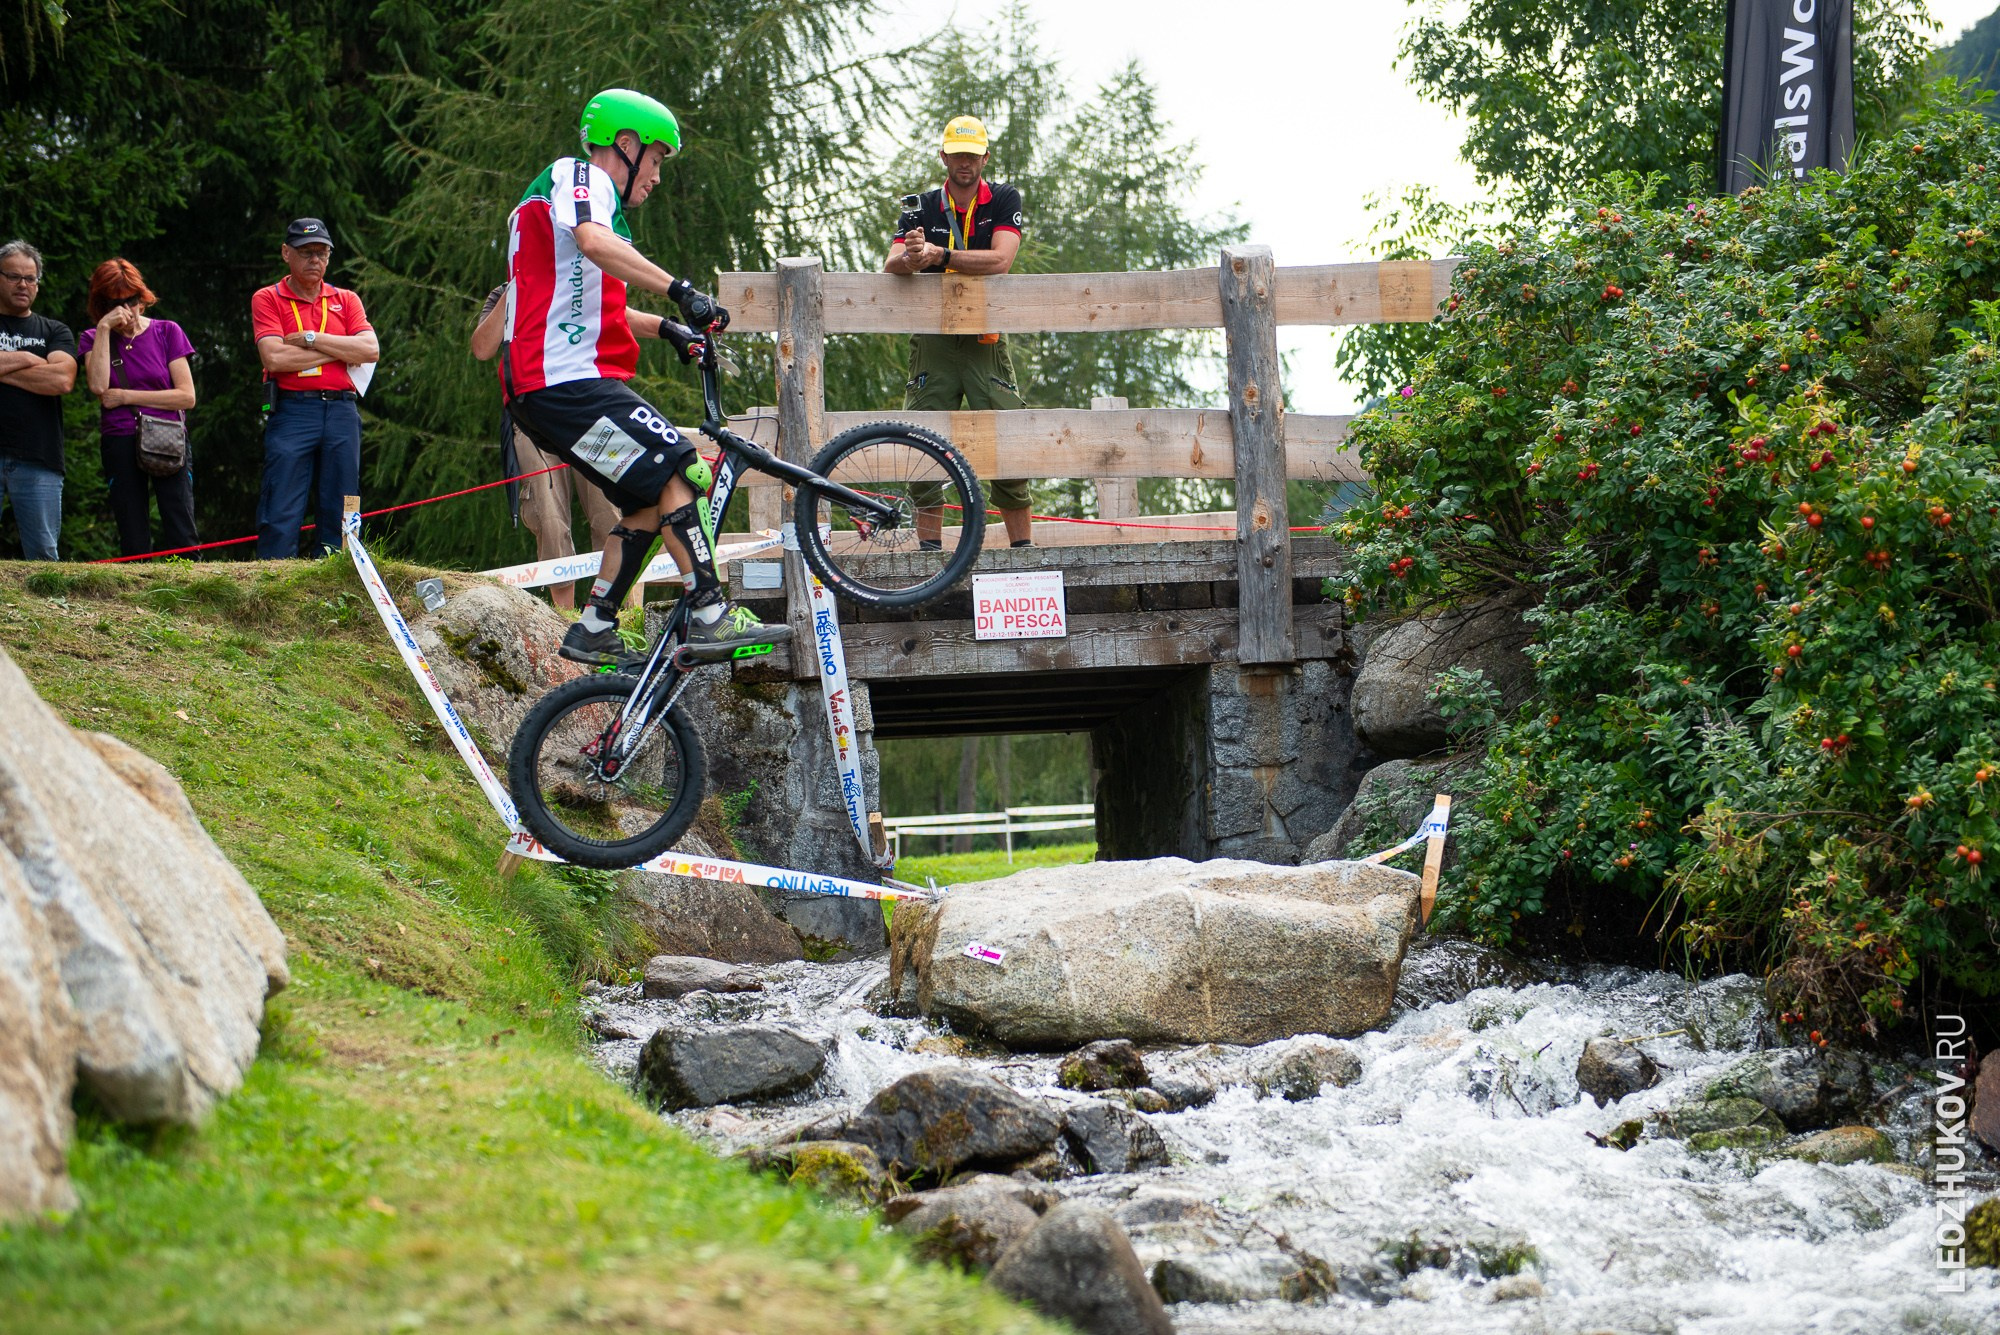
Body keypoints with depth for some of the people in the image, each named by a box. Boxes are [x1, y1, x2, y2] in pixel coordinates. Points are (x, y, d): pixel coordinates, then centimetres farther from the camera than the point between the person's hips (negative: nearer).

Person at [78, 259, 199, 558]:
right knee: (133, 544, -1)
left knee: (182, 540, -10)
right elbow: (98, 386, -12)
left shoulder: (166, 332, 6)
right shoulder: (93, 340, 8)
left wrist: (125, 396, -5)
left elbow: (187, 396, -1)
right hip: (120, 443, 1)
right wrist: (104, 328, -10)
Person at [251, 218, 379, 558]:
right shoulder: (267, 299, 7)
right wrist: (340, 350, -3)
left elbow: (370, 350, 0)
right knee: (280, 514, -9)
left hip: (342, 412, 3)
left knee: (338, 510, 2)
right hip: (292, 412, -3)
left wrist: (311, 339, -5)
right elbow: (274, 357, -9)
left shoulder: (346, 300, 17)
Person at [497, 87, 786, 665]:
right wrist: (679, 289, -34)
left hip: (536, 389, 11)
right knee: (681, 473, -16)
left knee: (651, 503, 11)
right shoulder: (579, 175, -3)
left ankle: (593, 630, 10)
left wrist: (665, 327, 26)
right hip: (567, 379, -11)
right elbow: (595, 242, -27)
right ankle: (711, 616, -21)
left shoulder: (586, 191, 30)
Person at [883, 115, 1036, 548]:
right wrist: (909, 259, -30)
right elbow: (890, 268, -6)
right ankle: (929, 548, 0)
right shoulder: (921, 207, 7)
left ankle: (1023, 545, -1)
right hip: (933, 341, 1)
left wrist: (940, 255, -23)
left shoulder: (1004, 201, 2)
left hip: (985, 341, -1)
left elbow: (1000, 260, -14)